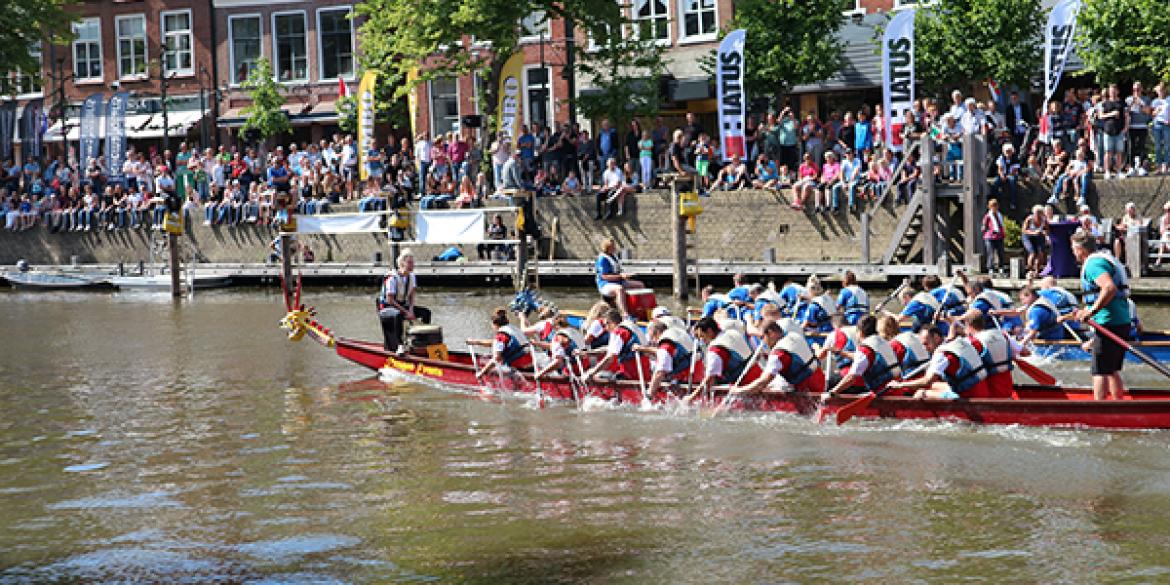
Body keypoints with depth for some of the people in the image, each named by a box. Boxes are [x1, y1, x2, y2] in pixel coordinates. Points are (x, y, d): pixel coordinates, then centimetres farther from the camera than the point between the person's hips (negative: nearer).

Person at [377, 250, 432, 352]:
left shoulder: (411, 276, 4)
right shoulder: (393, 278, -20)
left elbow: (411, 296, 7)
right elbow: (390, 300, -25)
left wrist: (411, 310, -13)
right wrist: (406, 312, -27)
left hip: (403, 306, 8)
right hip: (387, 308, -8)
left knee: (426, 312, -5)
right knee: (398, 315, -41)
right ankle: (399, 345, -35)